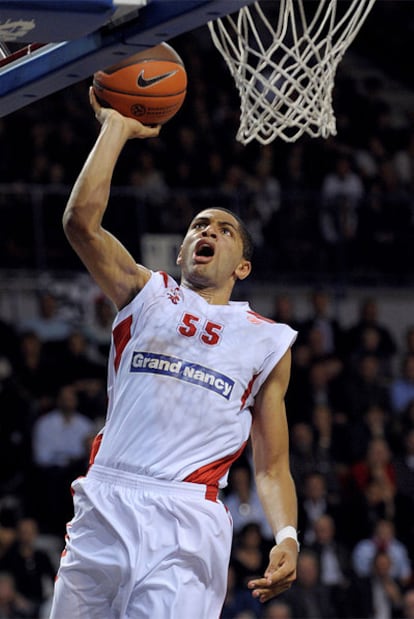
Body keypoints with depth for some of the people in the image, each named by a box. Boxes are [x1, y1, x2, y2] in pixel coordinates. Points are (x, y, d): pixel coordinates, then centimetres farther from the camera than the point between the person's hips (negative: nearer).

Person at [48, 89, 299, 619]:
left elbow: (272, 468, 15)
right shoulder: (148, 296, 18)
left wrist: (287, 538, -3)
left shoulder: (268, 342, 18)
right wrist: (115, 128, 8)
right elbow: (81, 219, 1)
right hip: (104, 508, 1)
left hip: (187, 522, -1)